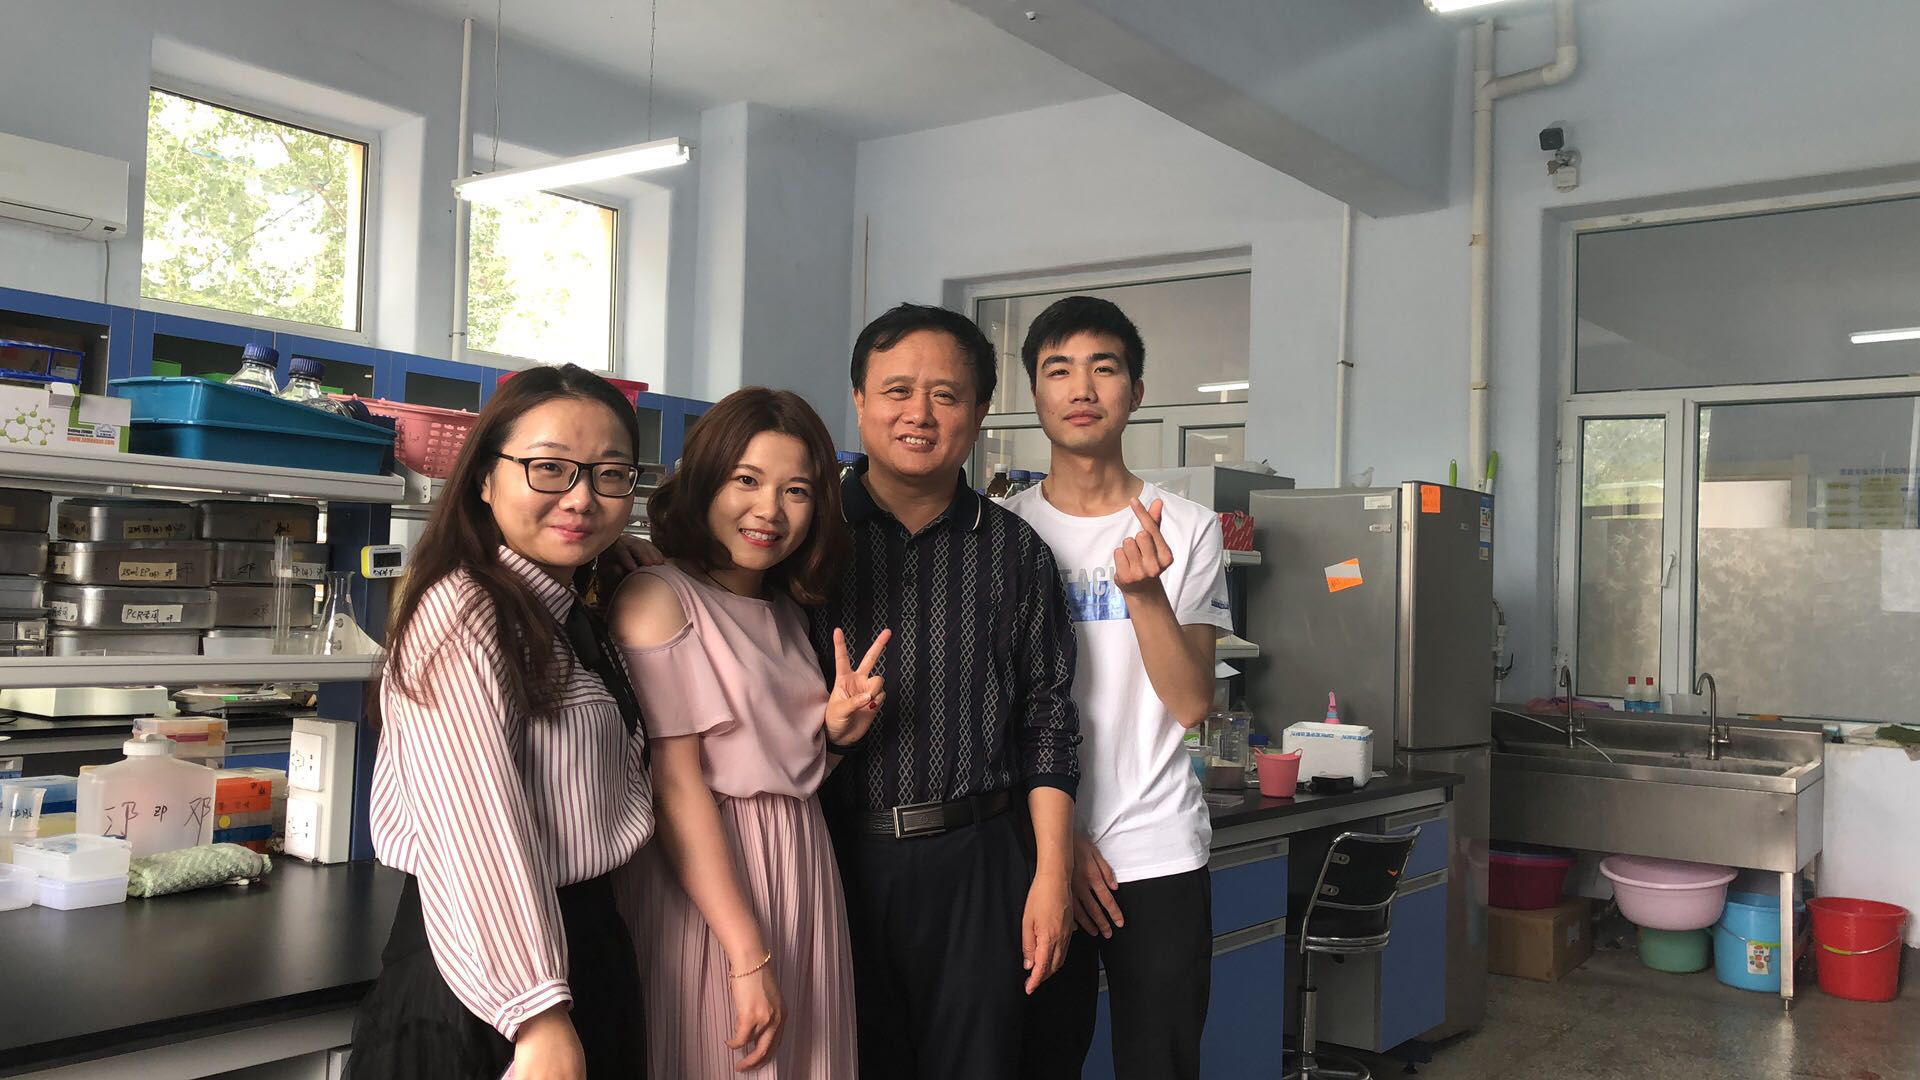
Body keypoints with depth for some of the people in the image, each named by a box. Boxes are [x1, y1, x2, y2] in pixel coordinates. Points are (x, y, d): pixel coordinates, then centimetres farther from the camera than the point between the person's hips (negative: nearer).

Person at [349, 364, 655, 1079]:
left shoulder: (575, 621, 12)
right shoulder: (464, 614, -18)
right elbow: (474, 830, -27)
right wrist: (538, 1019, -31)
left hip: (589, 950, 9)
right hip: (484, 985, -9)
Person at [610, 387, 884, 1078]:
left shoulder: (785, 612, 12)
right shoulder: (657, 597, -11)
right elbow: (676, 787, -17)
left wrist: (836, 730, -2)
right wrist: (748, 959, -20)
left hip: (802, 876, 7)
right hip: (704, 885, -7)